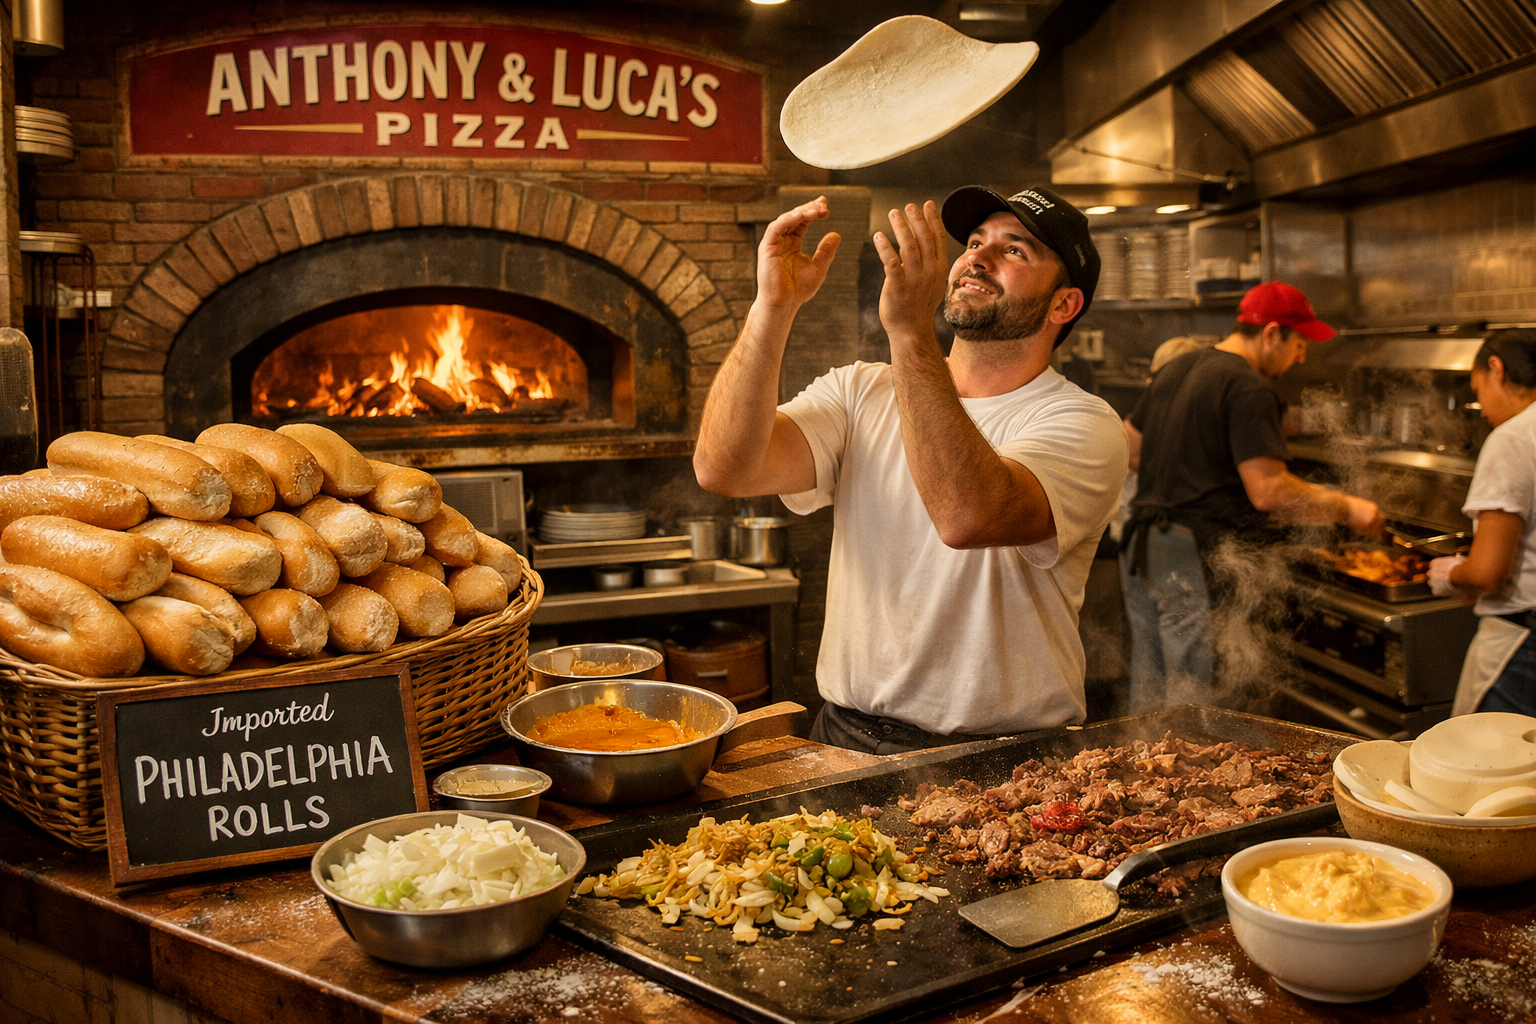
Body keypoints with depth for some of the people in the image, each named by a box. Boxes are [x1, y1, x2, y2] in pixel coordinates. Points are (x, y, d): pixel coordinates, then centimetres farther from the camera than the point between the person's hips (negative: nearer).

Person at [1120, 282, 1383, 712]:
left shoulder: (1175, 370, 14)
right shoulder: (1249, 389, -14)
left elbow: (1129, 448, 22)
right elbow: (1270, 492, -21)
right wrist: (1347, 508, -10)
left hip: (1141, 547, 9)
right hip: (1194, 559, -9)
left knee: (1148, 692, 17)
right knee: (1196, 708, -2)